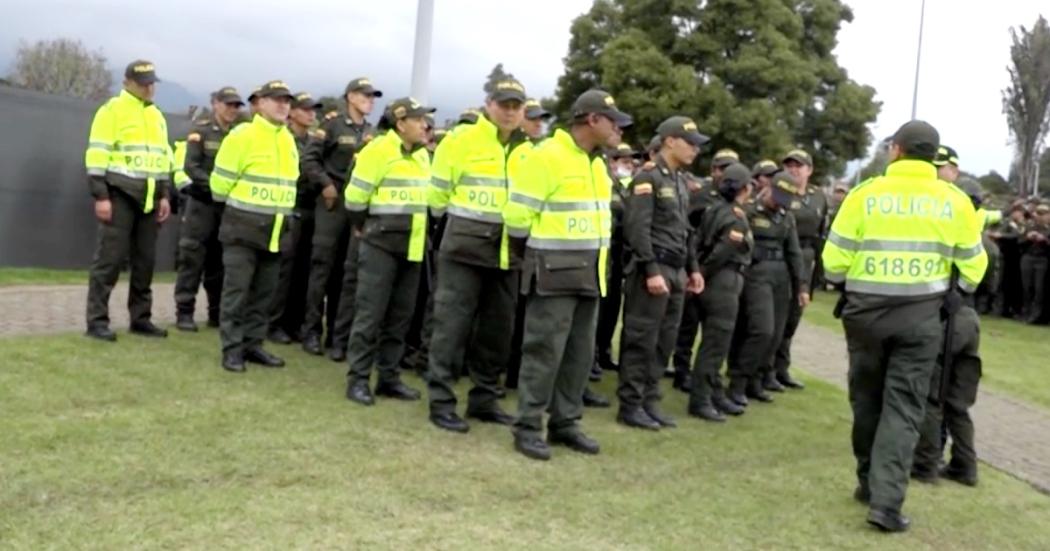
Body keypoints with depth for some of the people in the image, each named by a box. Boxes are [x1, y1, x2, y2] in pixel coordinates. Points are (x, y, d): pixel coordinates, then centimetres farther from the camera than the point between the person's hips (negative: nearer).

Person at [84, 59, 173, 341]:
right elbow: (97, 155, -9)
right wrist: (101, 196, -16)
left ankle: (140, 318, 16)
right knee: (110, 257, -7)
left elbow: (164, 157, 22)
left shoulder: (156, 115, 19)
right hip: (119, 194, -7)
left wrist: (164, 195, 14)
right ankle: (97, 320, -3)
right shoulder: (112, 110, -4)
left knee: (145, 259, 8)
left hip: (149, 198, 7)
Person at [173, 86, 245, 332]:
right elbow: (191, 167, -10)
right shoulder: (201, 129, -2)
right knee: (192, 257, -5)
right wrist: (214, 185, -20)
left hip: (229, 204, 4)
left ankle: (217, 312, 16)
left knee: (220, 259, 9)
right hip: (201, 202, -4)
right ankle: (184, 312, -1)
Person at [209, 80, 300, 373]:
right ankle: (232, 348, 2)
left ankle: (253, 344, 19)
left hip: (276, 229, 6)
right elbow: (222, 180, -7)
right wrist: (233, 206, 6)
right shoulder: (242, 135, -10)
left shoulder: (289, 140, 12)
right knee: (237, 290, -3)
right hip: (244, 225, -6)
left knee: (263, 292, 10)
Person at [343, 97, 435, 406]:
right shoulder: (378, 150, -11)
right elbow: (356, 195, -9)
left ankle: (388, 377, 17)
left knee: (400, 315, 9)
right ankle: (358, 378, 3)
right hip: (381, 243, -7)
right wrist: (363, 228, 3)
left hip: (412, 247, 7)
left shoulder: (422, 155, 13)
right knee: (370, 313, -5)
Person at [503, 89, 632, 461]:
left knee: (580, 351, 10)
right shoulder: (547, 156, -13)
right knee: (545, 349, -6)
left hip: (589, 271, 8)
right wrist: (535, 251, 0)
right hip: (554, 269, -8)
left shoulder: (596, 163, 13)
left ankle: (564, 422, 20)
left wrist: (593, 259, 15)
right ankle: (528, 427, 4)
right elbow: (518, 214, -13)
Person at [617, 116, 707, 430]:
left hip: (676, 271, 9)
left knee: (664, 342, 11)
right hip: (653, 269, -9)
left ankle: (649, 402, 19)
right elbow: (638, 229, -17)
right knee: (641, 341, -3)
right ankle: (630, 405, 5)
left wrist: (693, 268, 18)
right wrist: (652, 271, -22)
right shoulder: (647, 178, -9)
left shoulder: (681, 181, 17)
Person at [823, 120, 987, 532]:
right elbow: (973, 264, 6)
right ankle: (887, 501, -5)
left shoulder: (865, 194, -7)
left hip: (866, 310, 0)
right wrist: (957, 293, 26)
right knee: (904, 405, 2)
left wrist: (842, 284, 16)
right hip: (921, 315, 0)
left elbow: (835, 257, -5)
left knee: (867, 398, 15)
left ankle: (869, 483, 26)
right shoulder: (954, 201, -2)